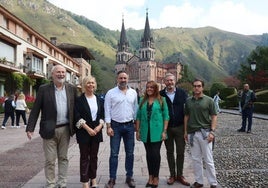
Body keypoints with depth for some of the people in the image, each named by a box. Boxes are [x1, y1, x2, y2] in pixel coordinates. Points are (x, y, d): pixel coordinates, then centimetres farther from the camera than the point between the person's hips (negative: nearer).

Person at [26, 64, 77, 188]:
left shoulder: (72, 89, 4)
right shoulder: (44, 89, -2)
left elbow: (75, 108, 7)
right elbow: (35, 110, -4)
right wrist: (30, 128, -10)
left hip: (65, 129, 2)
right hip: (49, 130, -2)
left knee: (63, 158, 13)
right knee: (50, 160, 5)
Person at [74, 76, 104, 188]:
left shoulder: (99, 100, 10)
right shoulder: (79, 100, -4)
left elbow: (103, 115, 10)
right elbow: (77, 116, -10)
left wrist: (99, 126, -8)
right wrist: (88, 129, -16)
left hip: (96, 131, 4)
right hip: (84, 131, -4)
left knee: (94, 156, 11)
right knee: (85, 157, 2)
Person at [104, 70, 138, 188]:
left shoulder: (133, 93, 5)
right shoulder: (111, 93, -4)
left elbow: (135, 109, 9)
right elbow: (107, 110, -5)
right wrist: (108, 126, -10)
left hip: (129, 125, 3)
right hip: (115, 125, -2)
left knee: (130, 153, 10)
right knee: (114, 153, 2)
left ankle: (129, 177, 24)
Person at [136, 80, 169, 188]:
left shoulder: (161, 100, 0)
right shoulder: (143, 101, 8)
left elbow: (166, 116, -1)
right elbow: (138, 116, 9)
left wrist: (164, 131, -7)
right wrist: (137, 130, 4)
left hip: (157, 132, -3)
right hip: (145, 132, 3)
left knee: (155, 154, 0)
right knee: (149, 154, 10)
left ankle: (156, 177, 16)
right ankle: (150, 176, 22)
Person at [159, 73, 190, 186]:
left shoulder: (182, 93, -1)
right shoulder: (161, 94, -2)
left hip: (180, 127, 0)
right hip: (167, 128, 0)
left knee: (180, 152, 7)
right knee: (170, 152, 11)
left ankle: (180, 175, 21)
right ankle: (172, 175, 23)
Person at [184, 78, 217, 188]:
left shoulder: (209, 100, -2)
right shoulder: (188, 101, 8)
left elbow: (214, 116, -2)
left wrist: (212, 132, -10)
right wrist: (185, 131, 9)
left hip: (204, 132, -3)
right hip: (192, 133, 4)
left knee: (208, 159, 2)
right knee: (196, 159, 11)